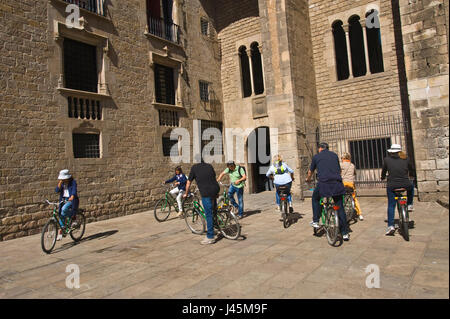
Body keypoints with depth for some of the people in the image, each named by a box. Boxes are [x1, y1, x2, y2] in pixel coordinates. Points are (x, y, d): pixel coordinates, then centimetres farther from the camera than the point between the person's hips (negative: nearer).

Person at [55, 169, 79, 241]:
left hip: (71, 200, -6)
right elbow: (57, 190, -6)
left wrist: (72, 197, -43)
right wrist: (60, 183, -17)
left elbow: (74, 190, -24)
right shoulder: (61, 183, 7)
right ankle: (61, 231, 13)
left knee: (64, 209, -32)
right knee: (61, 215, 3)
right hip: (63, 200, 6)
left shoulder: (73, 182, -8)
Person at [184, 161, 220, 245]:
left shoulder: (194, 167, 5)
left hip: (206, 193, -5)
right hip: (216, 189, 5)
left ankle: (210, 237, 6)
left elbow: (188, 182, 12)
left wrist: (186, 194, 27)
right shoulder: (209, 166, 17)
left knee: (208, 214, 1)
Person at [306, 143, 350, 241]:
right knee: (340, 207, 10)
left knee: (315, 199, 25)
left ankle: (315, 221, 20)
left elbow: (310, 171, 23)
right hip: (337, 183, 3)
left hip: (323, 183, -2)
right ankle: (345, 233, 12)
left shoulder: (316, 157, 12)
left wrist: (308, 179, 44)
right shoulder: (334, 155, 19)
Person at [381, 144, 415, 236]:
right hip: (405, 184, 1)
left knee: (391, 205, 7)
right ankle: (409, 205, 33)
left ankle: (390, 226, 0)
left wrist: (383, 178, 35)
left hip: (392, 185, -1)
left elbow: (384, 171, 13)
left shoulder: (387, 159, 4)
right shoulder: (405, 159, 8)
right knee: (411, 187, 38)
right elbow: (410, 170, 24)